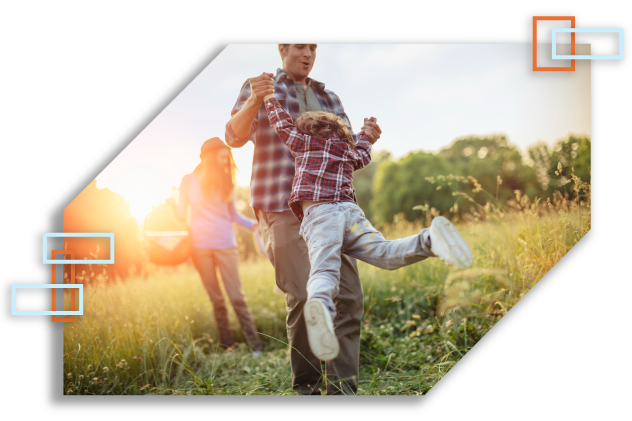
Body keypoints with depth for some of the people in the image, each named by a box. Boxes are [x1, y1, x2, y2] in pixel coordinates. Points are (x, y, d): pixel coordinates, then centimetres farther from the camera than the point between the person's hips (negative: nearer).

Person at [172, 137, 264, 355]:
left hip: (225, 244, 0)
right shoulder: (189, 180, 6)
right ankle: (228, 346, 8)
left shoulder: (226, 181, 9)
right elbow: (181, 212, 11)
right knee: (216, 300, 2)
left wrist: (254, 225, -3)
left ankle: (255, 345, -6)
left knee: (236, 296, -7)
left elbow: (233, 214, 10)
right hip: (201, 246, 0)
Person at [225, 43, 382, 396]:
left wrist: (367, 139, -2)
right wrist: (255, 100, -28)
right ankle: (307, 386, 1)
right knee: (306, 297, -17)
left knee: (349, 294, -8)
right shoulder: (259, 88, 8)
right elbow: (235, 136, -8)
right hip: (282, 208, -5)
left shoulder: (329, 98, 22)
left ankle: (343, 387, -5)